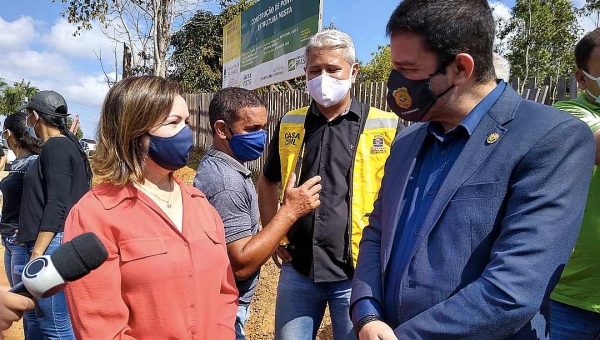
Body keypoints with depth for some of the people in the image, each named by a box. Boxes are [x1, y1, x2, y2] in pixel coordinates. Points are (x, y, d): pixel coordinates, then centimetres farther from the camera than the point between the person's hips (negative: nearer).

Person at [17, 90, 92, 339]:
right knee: (47, 319, 18)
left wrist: (37, 253, -19)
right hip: (60, 242, 10)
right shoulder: (67, 144, 16)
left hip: (53, 243, -10)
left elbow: (56, 206, -19)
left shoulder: (55, 147, -12)